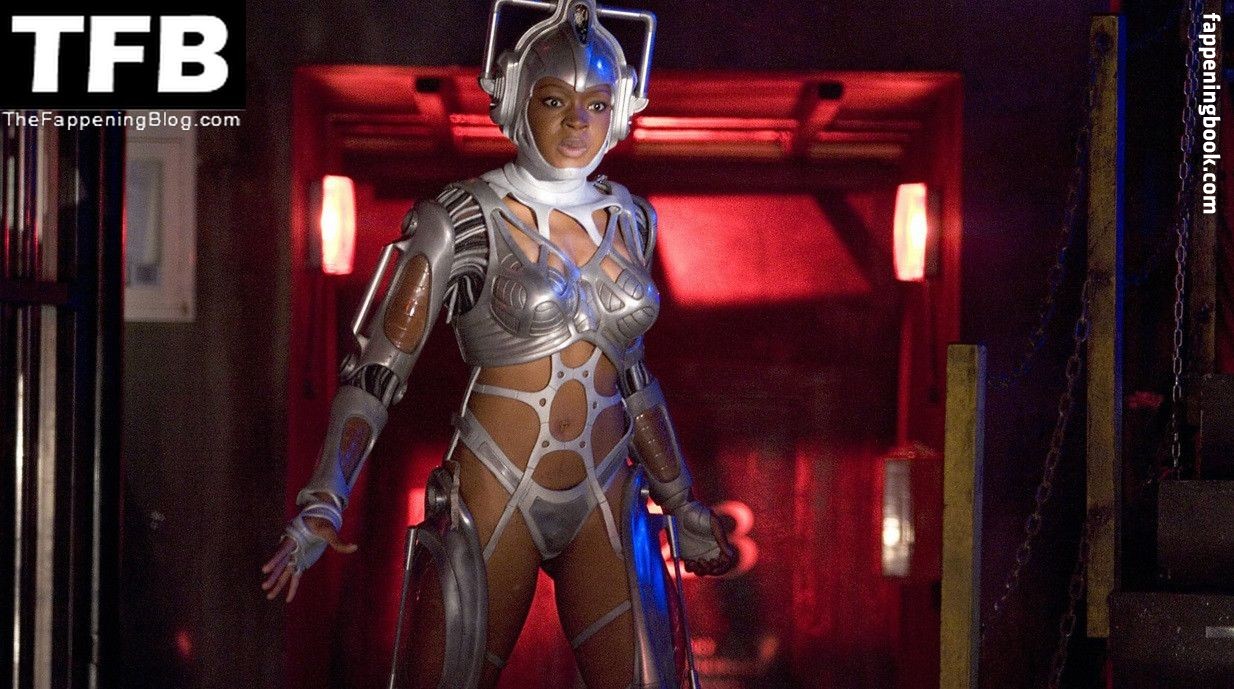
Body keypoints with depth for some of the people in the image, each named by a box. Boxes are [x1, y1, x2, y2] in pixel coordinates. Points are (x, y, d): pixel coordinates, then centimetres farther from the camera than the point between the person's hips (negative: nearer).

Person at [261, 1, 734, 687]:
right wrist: (321, 506, -18)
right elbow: (375, 373, -7)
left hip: (607, 507, 4)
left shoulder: (628, 219, 8)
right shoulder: (463, 222, -6)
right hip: (496, 497, -4)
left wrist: (681, 504, 23)